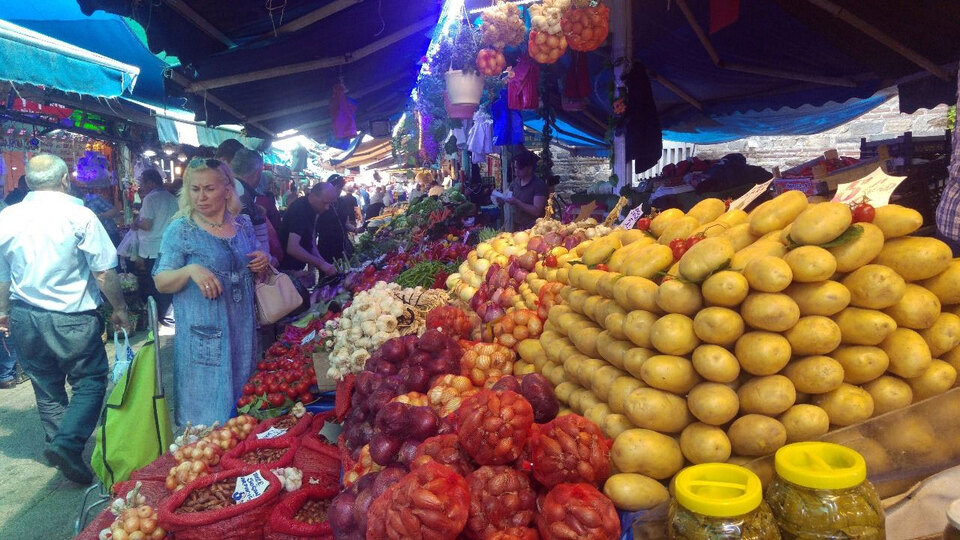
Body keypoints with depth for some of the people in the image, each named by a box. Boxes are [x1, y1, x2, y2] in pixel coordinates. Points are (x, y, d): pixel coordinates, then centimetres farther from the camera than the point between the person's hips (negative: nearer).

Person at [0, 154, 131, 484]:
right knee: (90, 381, 7)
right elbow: (104, 272, -13)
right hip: (72, 319, -5)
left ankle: (59, 446, 30)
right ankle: (68, 444, -9)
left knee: (46, 388, 18)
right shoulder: (79, 216, -13)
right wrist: (119, 309, 0)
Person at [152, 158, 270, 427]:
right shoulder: (180, 230, -6)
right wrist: (190, 270, -25)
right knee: (206, 408, 3)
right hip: (203, 333, -5)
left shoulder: (243, 224, 8)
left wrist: (264, 262, -3)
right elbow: (161, 282, -6)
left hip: (243, 328, 5)